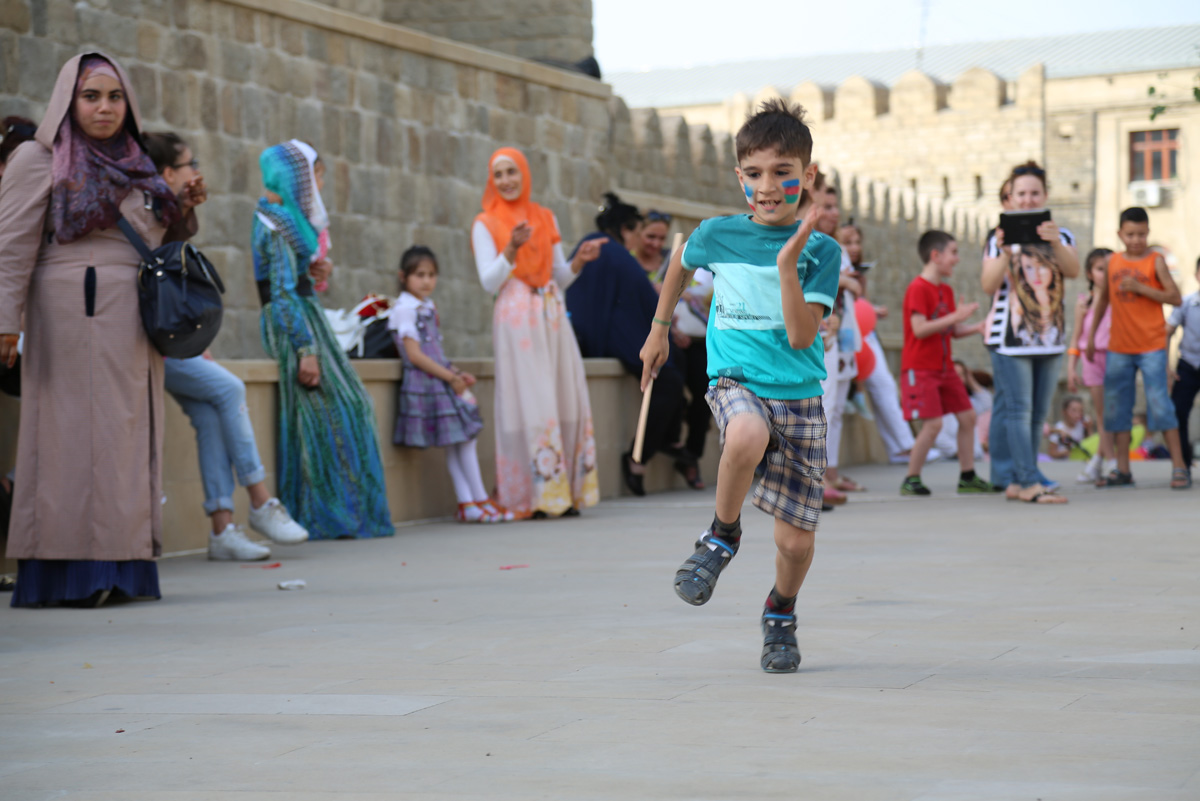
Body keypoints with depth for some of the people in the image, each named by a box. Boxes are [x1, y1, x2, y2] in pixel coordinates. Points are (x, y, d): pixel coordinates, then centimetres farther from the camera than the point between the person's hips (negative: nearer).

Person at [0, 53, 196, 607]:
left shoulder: (135, 166, 19)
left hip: (133, 328, 6)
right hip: (77, 317, -6)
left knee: (128, 439, 4)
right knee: (79, 435, -8)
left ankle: (119, 570, 8)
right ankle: (70, 574, -7)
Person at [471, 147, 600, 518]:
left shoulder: (545, 219, 15)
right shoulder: (485, 224, 4)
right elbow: (489, 281, -6)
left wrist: (579, 260, -1)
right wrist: (511, 249, -19)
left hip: (553, 316, 4)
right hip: (516, 320, -4)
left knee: (568, 401, -1)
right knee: (530, 403, -9)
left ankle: (566, 494, 4)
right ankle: (536, 497, -7)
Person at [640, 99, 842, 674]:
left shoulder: (820, 251, -5)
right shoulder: (717, 235, 0)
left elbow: (801, 336, -15)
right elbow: (683, 260, 25)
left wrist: (787, 265, -24)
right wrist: (659, 329, 30)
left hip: (799, 397, 1)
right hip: (736, 383, 0)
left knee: (796, 541, 1)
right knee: (748, 437, -39)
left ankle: (780, 616, 34)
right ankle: (722, 537, -11)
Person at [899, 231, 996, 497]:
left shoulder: (946, 290, 14)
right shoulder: (918, 288, -14)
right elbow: (919, 329, -23)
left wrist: (976, 328, -1)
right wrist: (955, 316, -22)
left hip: (944, 367, 9)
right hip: (920, 368, -9)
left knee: (967, 416, 7)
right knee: (933, 423, -15)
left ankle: (968, 477, 15)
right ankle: (911, 480, -3)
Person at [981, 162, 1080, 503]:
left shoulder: (1060, 236, 9)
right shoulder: (1000, 237, 0)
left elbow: (1073, 270, -9)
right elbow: (988, 285, -9)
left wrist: (1056, 244, -27)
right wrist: (1004, 253, -24)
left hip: (1049, 335, 5)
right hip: (1009, 334, -5)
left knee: (1038, 412, 7)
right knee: (1018, 408, -10)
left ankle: (1014, 480, 13)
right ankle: (1028, 482, -14)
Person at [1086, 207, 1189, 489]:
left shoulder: (1155, 261, -3)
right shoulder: (1112, 262, 8)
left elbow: (1175, 298, -10)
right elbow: (1103, 299, 20)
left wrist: (1140, 287, -18)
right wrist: (1091, 335, 20)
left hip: (1151, 346, -5)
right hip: (1119, 348, 5)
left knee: (1159, 404, -10)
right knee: (1116, 408, 5)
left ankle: (1179, 467, -5)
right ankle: (1122, 470, 11)